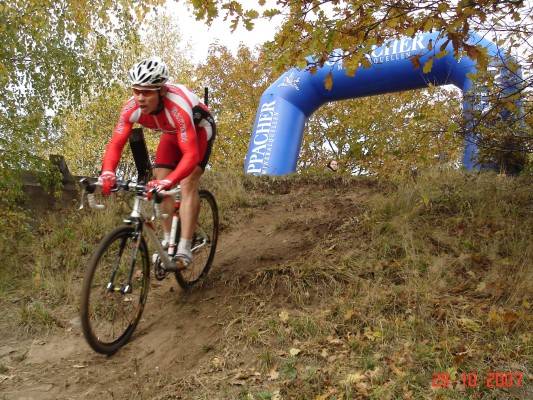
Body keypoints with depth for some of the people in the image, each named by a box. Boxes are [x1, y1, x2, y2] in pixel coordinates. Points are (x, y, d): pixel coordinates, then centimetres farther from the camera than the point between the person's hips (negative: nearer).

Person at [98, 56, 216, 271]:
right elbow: (116, 143, -25)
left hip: (200, 129, -6)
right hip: (172, 133, 6)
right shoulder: (131, 108, -27)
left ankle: (184, 249, -20)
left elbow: (190, 155, -47)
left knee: (187, 183, -21)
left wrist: (168, 181, -61)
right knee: (159, 184, -7)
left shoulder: (178, 107, -43)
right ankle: (168, 241, 7)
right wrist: (107, 172, -45)